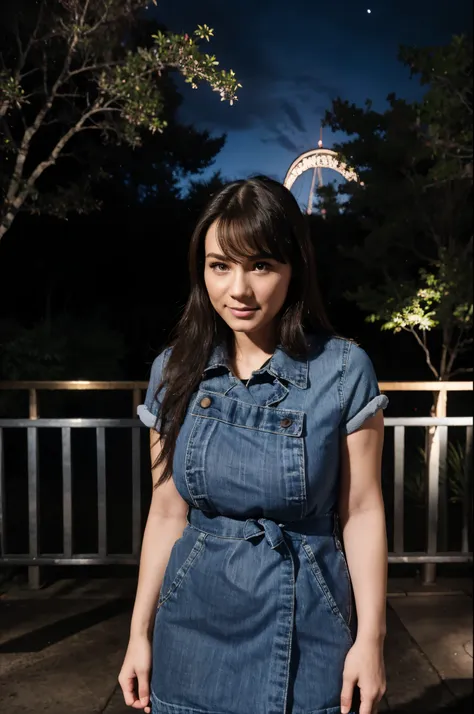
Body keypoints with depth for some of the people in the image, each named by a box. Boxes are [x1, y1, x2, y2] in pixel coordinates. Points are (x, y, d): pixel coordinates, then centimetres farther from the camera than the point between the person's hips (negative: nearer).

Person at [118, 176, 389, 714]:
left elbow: (361, 512, -7)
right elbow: (167, 513, 2)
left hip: (306, 640, -2)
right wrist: (140, 632, 4)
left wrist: (370, 637, -7)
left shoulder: (344, 370, -12)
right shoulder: (175, 370, -3)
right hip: (194, 634, 3)